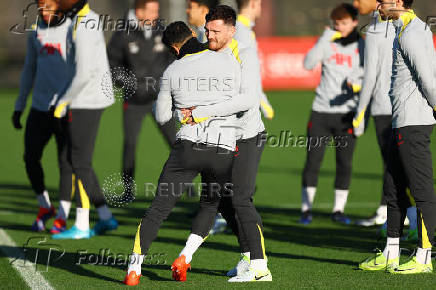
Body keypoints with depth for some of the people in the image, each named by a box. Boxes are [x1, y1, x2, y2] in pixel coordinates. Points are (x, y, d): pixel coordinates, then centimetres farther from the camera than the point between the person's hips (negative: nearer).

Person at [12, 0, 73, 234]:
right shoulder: (35, 33, 11)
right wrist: (19, 107, 18)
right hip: (40, 107, 5)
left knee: (66, 162, -4)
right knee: (31, 157, 2)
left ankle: (62, 217, 5)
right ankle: (44, 207, 22)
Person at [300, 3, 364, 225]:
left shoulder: (362, 47, 4)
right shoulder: (327, 43, 6)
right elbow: (308, 64, -7)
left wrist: (358, 86, -18)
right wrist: (325, 38, -14)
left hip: (347, 113, 0)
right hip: (321, 109, 0)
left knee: (344, 163, 2)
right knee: (312, 160, -1)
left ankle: (338, 209, 12)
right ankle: (306, 208, 8)